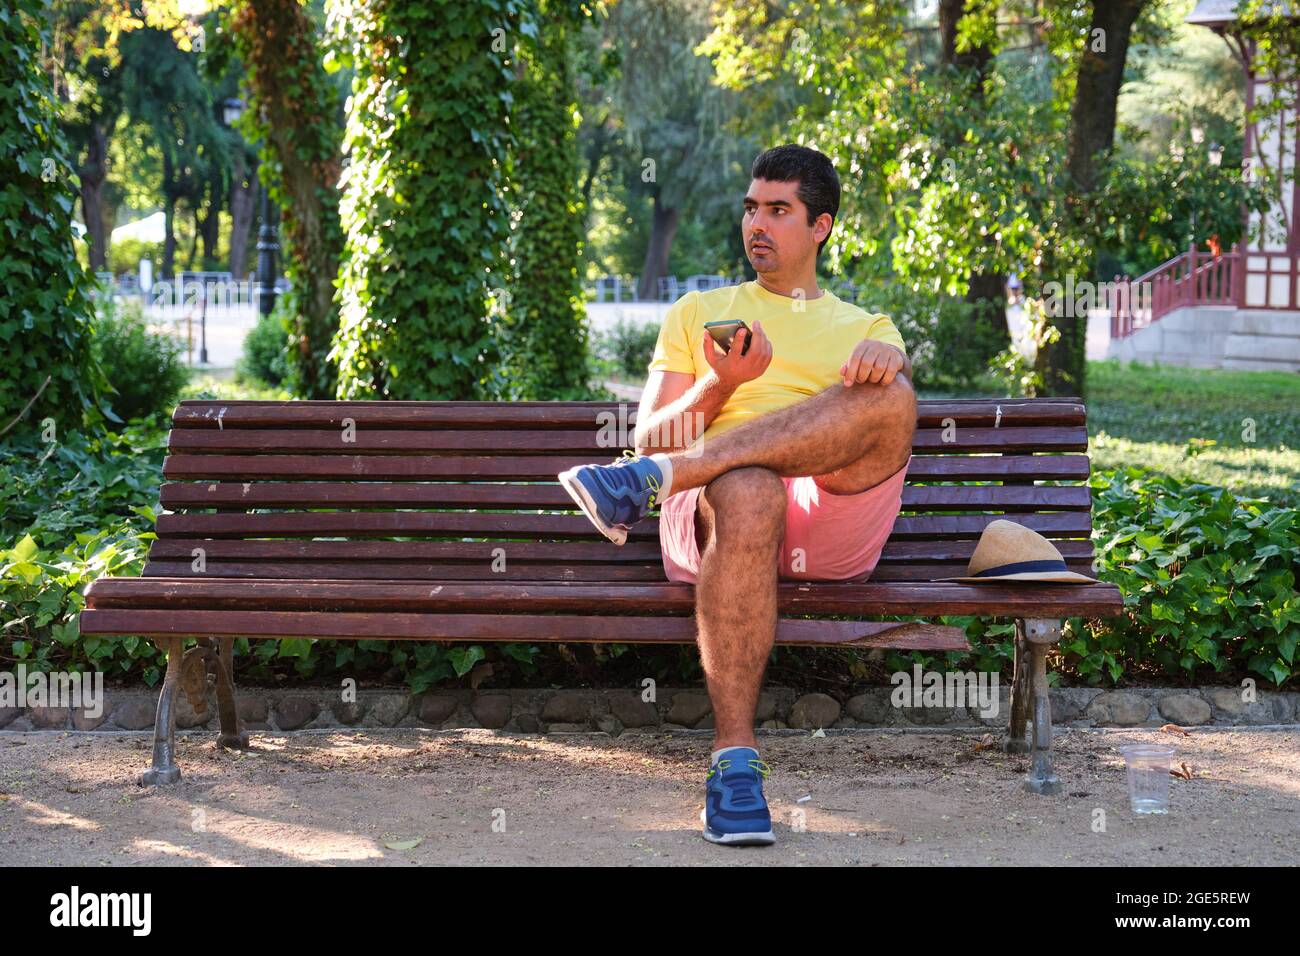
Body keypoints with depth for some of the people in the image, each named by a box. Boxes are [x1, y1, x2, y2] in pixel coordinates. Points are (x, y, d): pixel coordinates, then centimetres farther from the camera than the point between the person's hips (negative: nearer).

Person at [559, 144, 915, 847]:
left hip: (837, 533, 1)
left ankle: (653, 480, -35)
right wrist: (720, 384, -4)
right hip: (713, 514, -1)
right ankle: (734, 758, -41)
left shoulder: (865, 328, 28)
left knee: (890, 394, -28)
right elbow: (650, 437, 16)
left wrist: (888, 359, -21)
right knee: (747, 489, -40)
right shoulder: (699, 313, 28)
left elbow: (894, 372, 4)